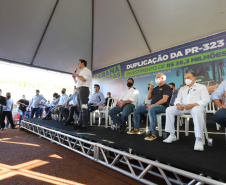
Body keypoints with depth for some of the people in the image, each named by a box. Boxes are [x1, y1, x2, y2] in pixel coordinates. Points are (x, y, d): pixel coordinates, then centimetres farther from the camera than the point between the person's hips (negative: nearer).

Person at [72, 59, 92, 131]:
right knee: (80, 108, 8)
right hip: (79, 90, 9)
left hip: (83, 89, -9)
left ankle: (85, 125, -11)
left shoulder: (87, 71, 1)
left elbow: (83, 79, -17)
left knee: (84, 108, -13)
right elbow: (77, 82, 32)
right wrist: (74, 77, 15)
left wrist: (77, 75, -2)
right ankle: (80, 123, 13)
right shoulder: (81, 72, 29)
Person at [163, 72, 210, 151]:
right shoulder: (182, 89, 27)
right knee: (169, 109, -20)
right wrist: (178, 105, -9)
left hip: (196, 106, -4)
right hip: (183, 107, 5)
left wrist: (192, 105, -19)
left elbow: (205, 100, -2)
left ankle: (199, 140, -38)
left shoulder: (201, 87, 13)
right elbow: (177, 100, 18)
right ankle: (172, 135, -16)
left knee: (197, 111, -41)